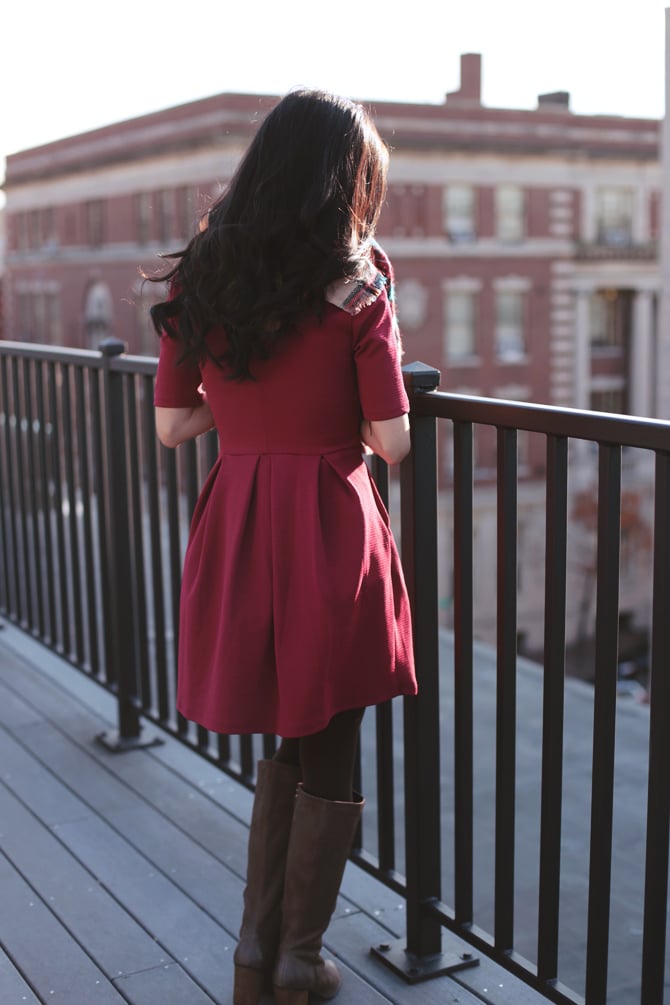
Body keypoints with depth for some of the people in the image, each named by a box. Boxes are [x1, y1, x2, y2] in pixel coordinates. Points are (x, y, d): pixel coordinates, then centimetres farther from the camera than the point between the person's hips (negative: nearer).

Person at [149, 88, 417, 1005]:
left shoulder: (198, 280, 5)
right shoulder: (358, 287, -8)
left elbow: (172, 425, 5)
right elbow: (391, 443, -10)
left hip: (234, 531, 5)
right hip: (330, 530, -4)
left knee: (288, 745, 23)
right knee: (330, 762, 13)